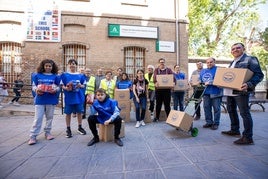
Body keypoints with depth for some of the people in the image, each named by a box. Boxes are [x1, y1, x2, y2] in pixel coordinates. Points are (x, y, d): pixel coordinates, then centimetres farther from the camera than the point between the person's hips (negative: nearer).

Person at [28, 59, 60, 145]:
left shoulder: (55, 76, 3)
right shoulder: (37, 75, 4)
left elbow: (58, 87, 4)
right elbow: (33, 86, 6)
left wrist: (55, 90, -16)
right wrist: (36, 90, -15)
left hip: (51, 100, 1)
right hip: (40, 100, 0)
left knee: (49, 117, 11)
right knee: (38, 118, 1)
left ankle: (47, 132, 26)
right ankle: (33, 136, 10)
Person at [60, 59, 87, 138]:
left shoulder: (80, 75, 2)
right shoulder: (64, 75, -1)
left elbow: (84, 85, 7)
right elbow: (62, 85, 0)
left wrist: (81, 86, -14)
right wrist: (66, 88, -19)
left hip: (79, 97, 2)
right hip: (69, 98, -1)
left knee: (79, 112, 11)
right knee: (68, 113, 8)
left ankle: (80, 127, 28)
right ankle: (68, 129, 24)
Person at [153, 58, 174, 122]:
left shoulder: (168, 69, 10)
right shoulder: (156, 70, 8)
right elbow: (154, 77, -10)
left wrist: (173, 82, -24)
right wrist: (155, 82, -32)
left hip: (167, 89, 0)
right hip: (158, 89, 0)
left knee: (167, 104, 4)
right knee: (158, 103, 9)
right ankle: (157, 117, 22)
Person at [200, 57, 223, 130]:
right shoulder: (203, 71, 18)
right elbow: (200, 80, 24)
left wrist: (210, 82, -22)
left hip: (215, 92, -5)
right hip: (206, 93, 5)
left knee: (216, 108, 2)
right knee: (206, 108, 7)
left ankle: (216, 123, 13)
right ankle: (209, 122, 18)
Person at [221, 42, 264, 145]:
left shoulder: (250, 59, -4)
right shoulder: (232, 63, 19)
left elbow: (259, 75, -12)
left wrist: (249, 84, -27)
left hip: (240, 91, -9)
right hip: (230, 91, 9)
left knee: (244, 113, -3)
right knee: (231, 111, 16)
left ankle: (248, 137, 7)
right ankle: (235, 131, 32)